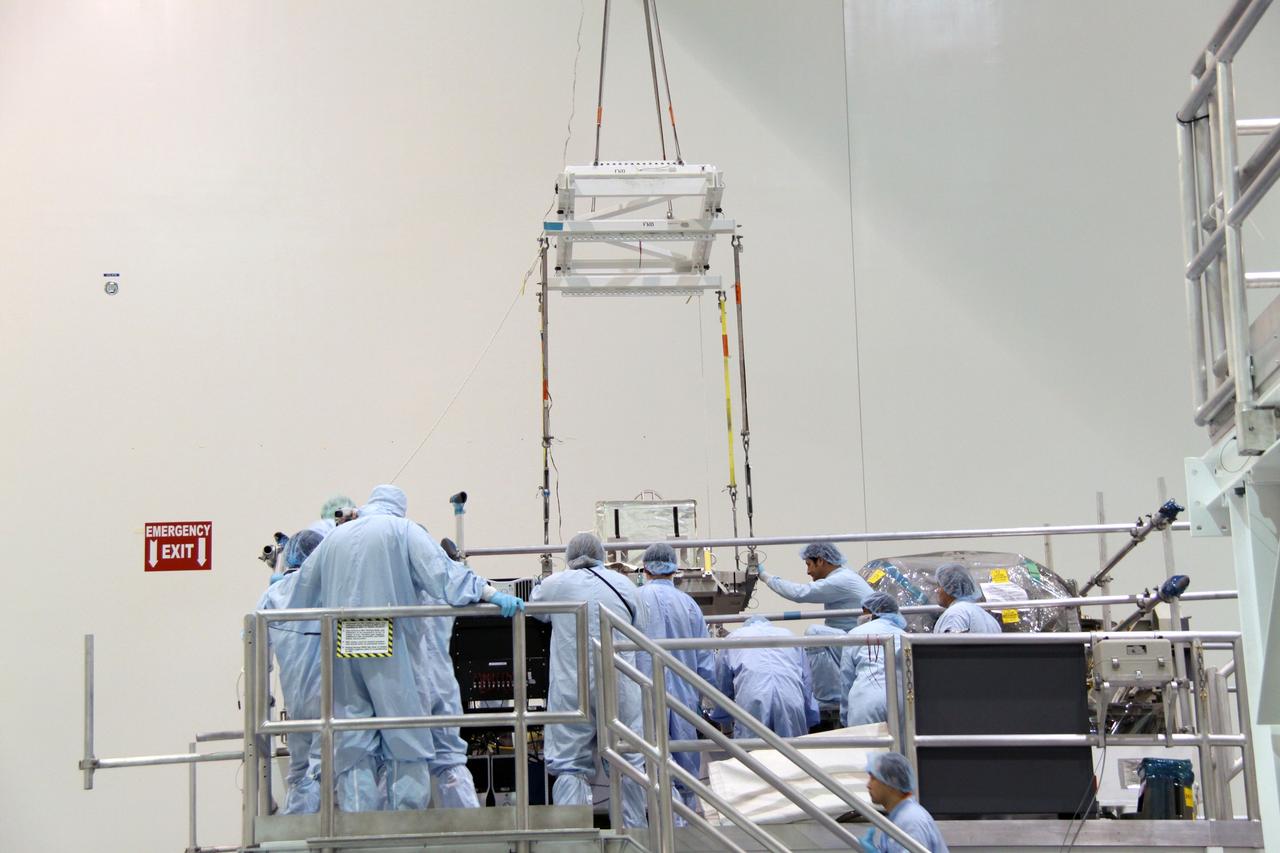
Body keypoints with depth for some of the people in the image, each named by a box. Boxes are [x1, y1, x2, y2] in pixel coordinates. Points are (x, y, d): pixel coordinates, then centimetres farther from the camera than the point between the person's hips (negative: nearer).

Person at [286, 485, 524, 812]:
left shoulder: (334, 537, 17)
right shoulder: (403, 530, 3)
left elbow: (304, 587, 28)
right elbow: (441, 571, -11)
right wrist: (490, 593, -17)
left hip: (342, 653, 4)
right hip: (391, 650, -4)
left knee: (353, 741, 6)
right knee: (406, 736, 1)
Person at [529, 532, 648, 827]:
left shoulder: (555, 584, 1)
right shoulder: (625, 585, 8)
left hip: (571, 690, -2)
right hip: (620, 689, 2)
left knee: (569, 765, -1)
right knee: (628, 761, 12)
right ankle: (634, 830, 19)